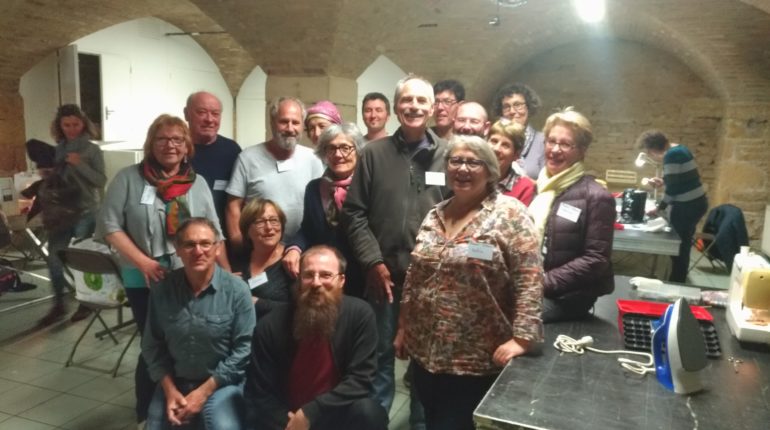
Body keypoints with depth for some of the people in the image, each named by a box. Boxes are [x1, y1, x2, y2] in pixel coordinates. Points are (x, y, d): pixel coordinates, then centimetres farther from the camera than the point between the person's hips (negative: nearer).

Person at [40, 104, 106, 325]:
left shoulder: (92, 150, -5)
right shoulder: (57, 150, 8)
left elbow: (101, 180, -12)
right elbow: (51, 178, 14)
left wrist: (79, 164, -22)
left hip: (85, 212, -4)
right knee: (54, 258, 3)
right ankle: (58, 305, 15)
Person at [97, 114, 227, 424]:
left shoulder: (198, 183, 6)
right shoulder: (129, 178, -3)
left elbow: (213, 233, 8)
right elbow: (109, 225, -6)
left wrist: (228, 273, 4)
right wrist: (143, 262, -14)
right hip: (144, 280, -2)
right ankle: (148, 414, 28)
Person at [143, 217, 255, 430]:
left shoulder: (236, 290, -14)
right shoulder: (162, 290, -3)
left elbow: (244, 348, -12)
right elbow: (152, 346, 5)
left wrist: (205, 391, -13)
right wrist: (170, 390, -5)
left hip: (221, 383, -3)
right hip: (174, 382, 4)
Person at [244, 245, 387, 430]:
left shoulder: (360, 314, -16)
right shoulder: (271, 326, -12)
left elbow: (360, 379, -16)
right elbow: (259, 394, -4)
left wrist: (310, 413, -22)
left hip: (337, 414, 0)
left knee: (368, 411, -29)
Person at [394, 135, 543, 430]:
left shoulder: (510, 214, -11)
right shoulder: (435, 215, 7)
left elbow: (530, 281, -15)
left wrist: (522, 338, -20)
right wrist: (403, 328, 14)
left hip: (478, 359, -6)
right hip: (425, 352, 6)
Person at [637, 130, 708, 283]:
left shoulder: (671, 155, -19)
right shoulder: (679, 149, 10)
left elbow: (673, 188, -21)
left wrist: (659, 208, -11)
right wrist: (663, 181, 15)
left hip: (687, 206, -10)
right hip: (697, 202, 10)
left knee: (678, 247, 2)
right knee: (683, 246, 19)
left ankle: (676, 283, 13)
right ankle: (679, 282, 29)